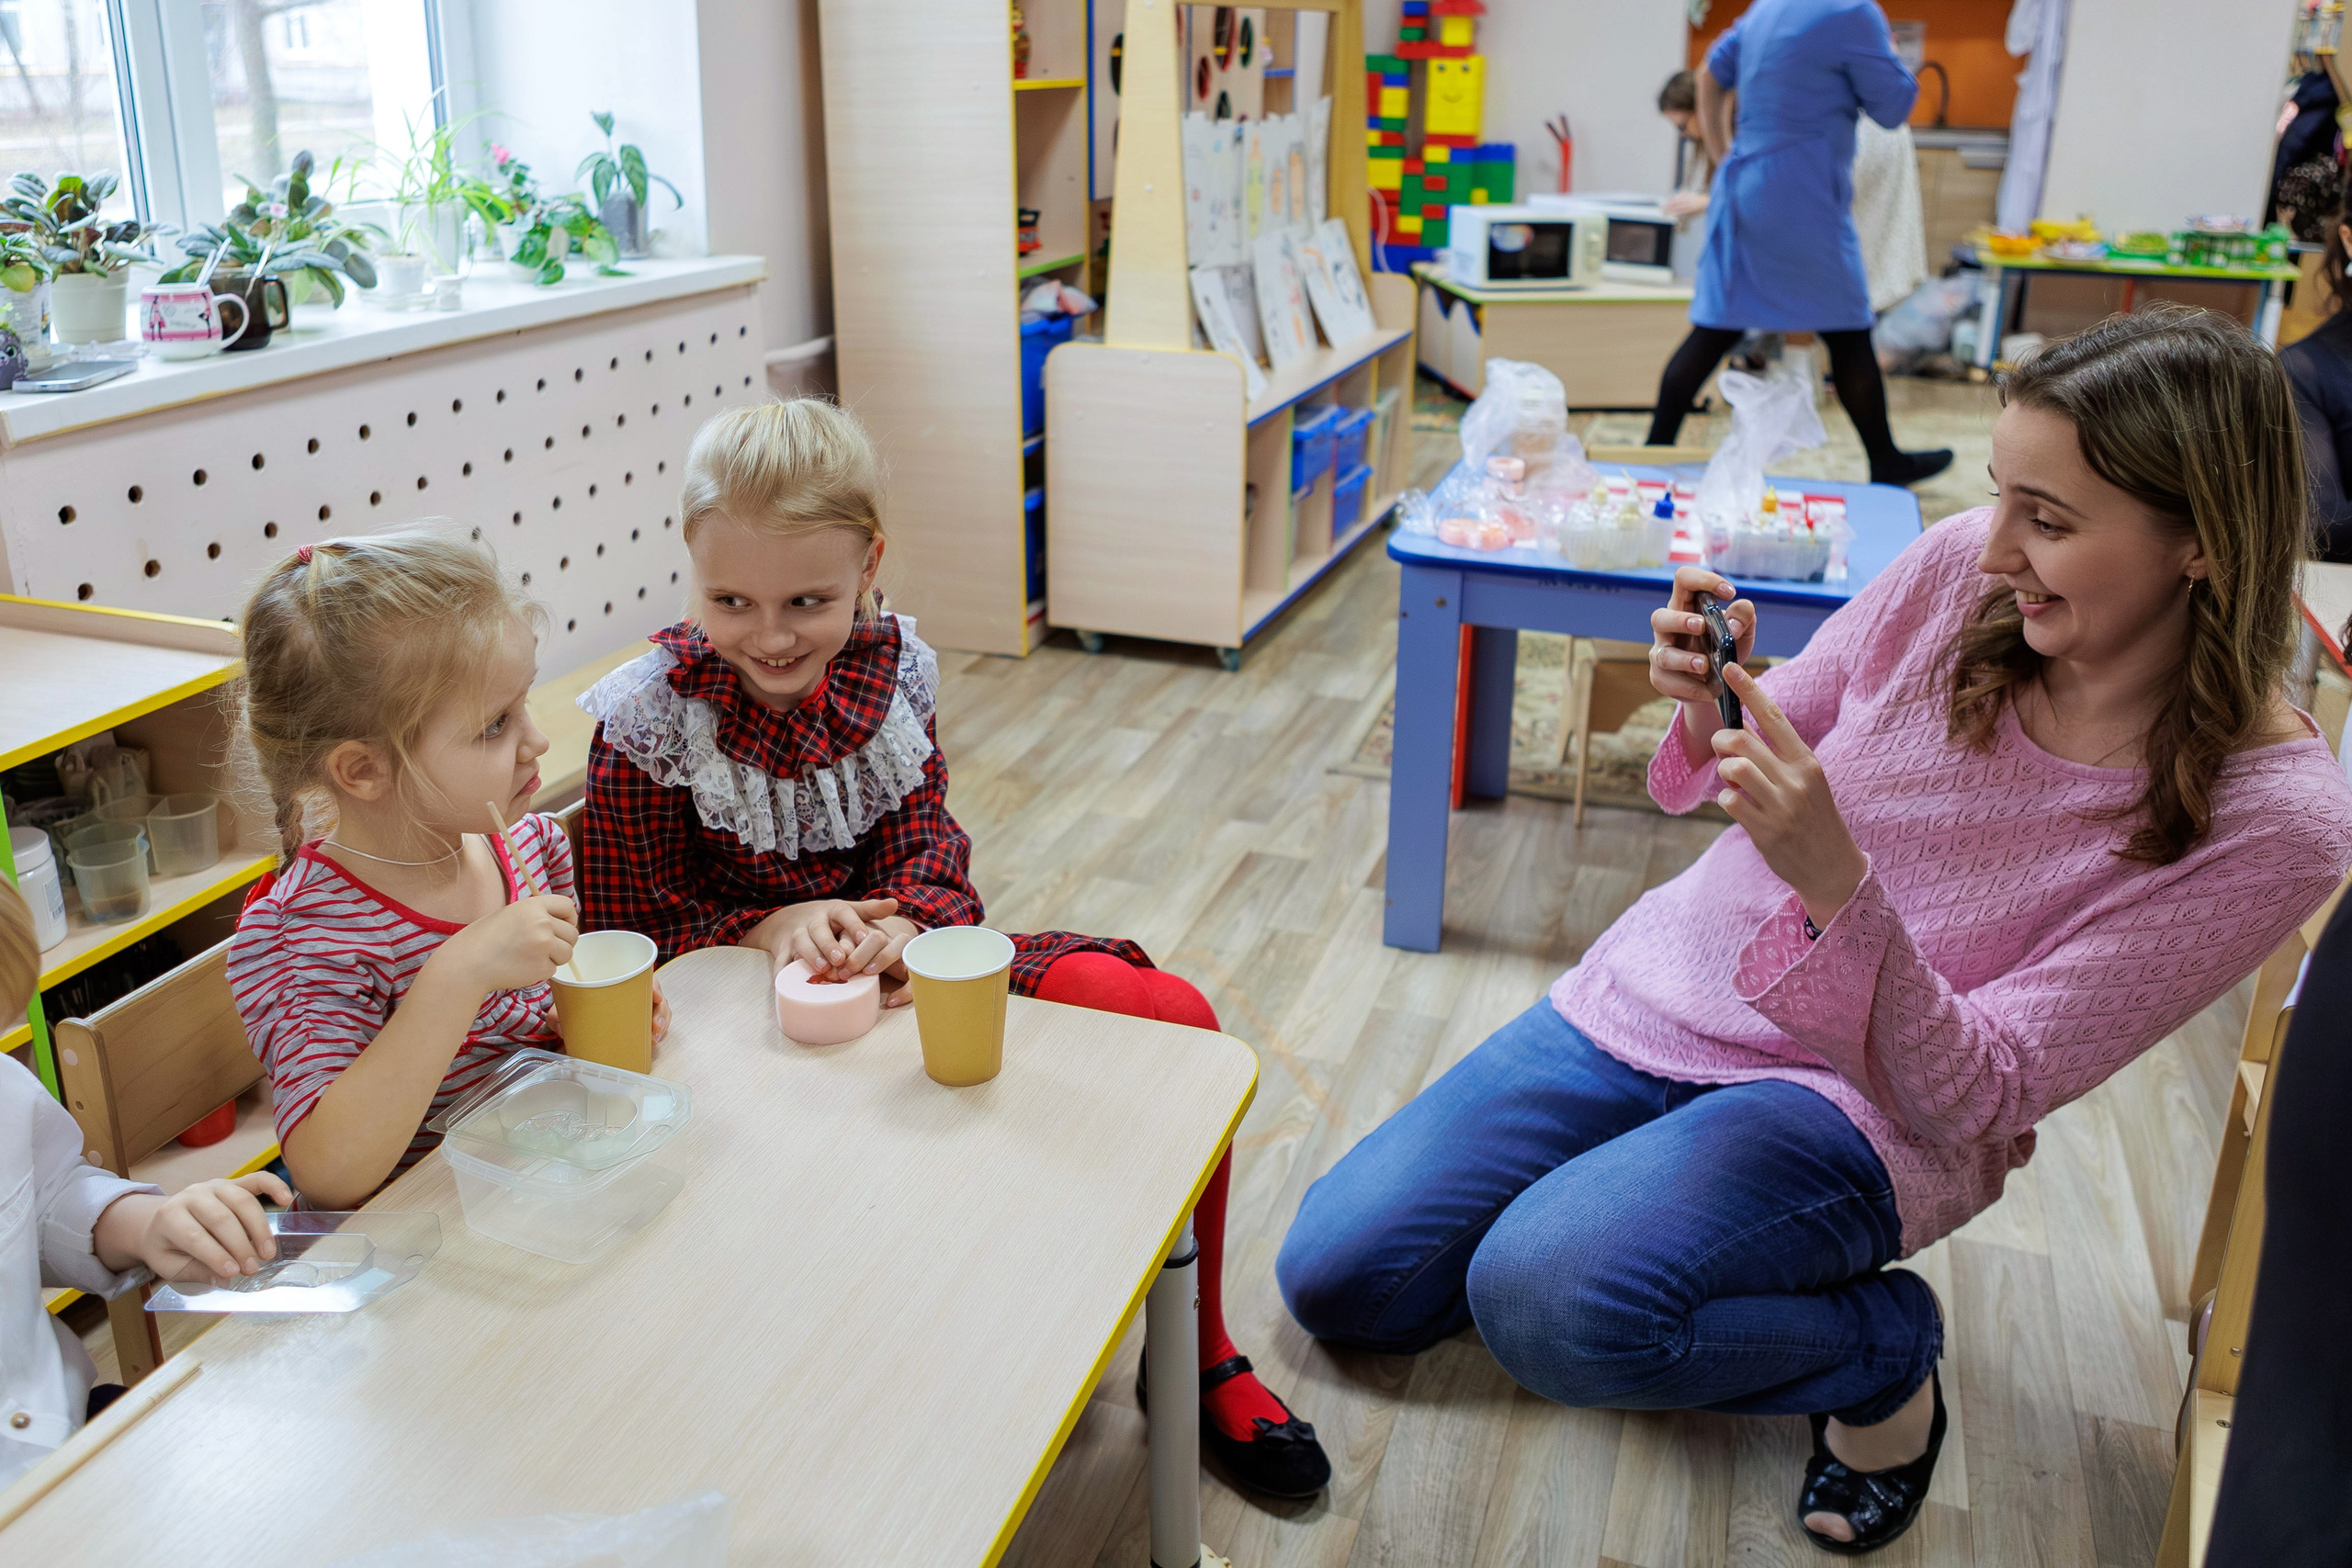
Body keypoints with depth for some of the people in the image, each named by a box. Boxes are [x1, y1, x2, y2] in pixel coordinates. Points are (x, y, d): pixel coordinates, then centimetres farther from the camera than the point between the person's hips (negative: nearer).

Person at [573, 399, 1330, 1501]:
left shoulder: (889, 667, 0)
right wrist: (770, 930, -24)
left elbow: (930, 844, -1)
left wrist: (901, 926, -24)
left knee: (1173, 1018, -12)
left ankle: (1196, 1353, 7)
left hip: (904, 960, 5)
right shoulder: (655, 715, -11)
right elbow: (626, 935, -7)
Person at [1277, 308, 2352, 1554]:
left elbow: (1976, 1098, -19)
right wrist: (1711, 713, -20)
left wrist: (1838, 886, -35)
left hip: (1862, 1108, -4)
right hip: (1655, 991, 5)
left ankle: (1881, 1357, -4)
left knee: (1542, 1301, -31)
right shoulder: (1962, 569, -11)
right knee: (1331, 1276, 0)